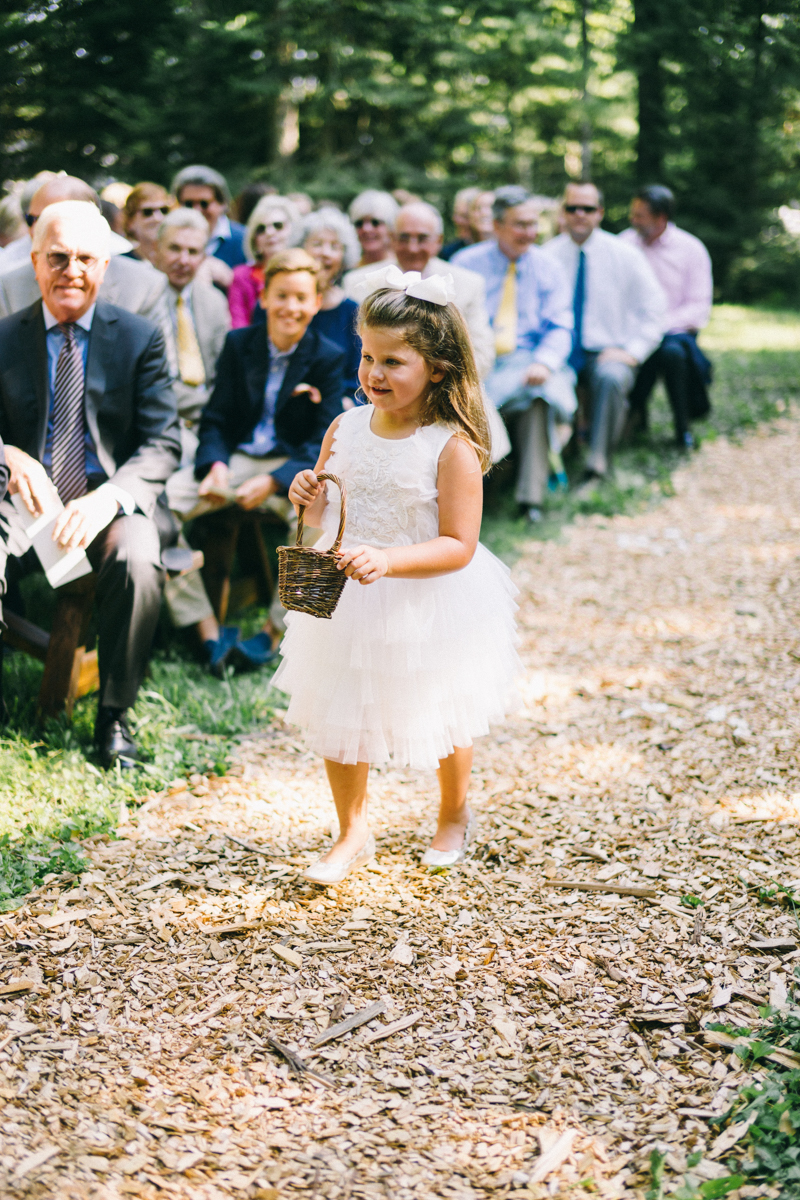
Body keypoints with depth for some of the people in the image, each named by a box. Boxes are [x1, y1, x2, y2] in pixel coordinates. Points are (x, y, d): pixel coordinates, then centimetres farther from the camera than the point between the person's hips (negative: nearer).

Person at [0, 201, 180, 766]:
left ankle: (115, 714, -12)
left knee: (139, 562, -33)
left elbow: (162, 443, -4)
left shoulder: (140, 338, 1)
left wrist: (107, 499, -23)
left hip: (110, 496, -1)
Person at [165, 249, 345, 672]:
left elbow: (323, 443, -7)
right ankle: (206, 626, -18)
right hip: (236, 458, 3)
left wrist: (273, 481, -23)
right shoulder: (238, 344, 7)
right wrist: (216, 465, -17)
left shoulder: (328, 358, -1)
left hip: (295, 465, -3)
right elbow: (215, 420, 6)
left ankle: (275, 630, -19)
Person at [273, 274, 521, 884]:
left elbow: (458, 546, -21)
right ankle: (353, 833, 32)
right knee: (339, 719, 11)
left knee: (442, 721, 16)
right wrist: (309, 500, -13)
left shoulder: (452, 447, -20)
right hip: (344, 603, 4)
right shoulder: (344, 430, -4)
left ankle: (453, 817, 44)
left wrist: (388, 561, -34)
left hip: (428, 610, -4)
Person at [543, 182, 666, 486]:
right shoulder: (547, 255, 6)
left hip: (607, 353, -1)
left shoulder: (624, 255, 5)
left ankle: (597, 464, -36)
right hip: (558, 356, 1)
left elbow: (653, 309, 5)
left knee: (611, 378, -37)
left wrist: (632, 351, -8)